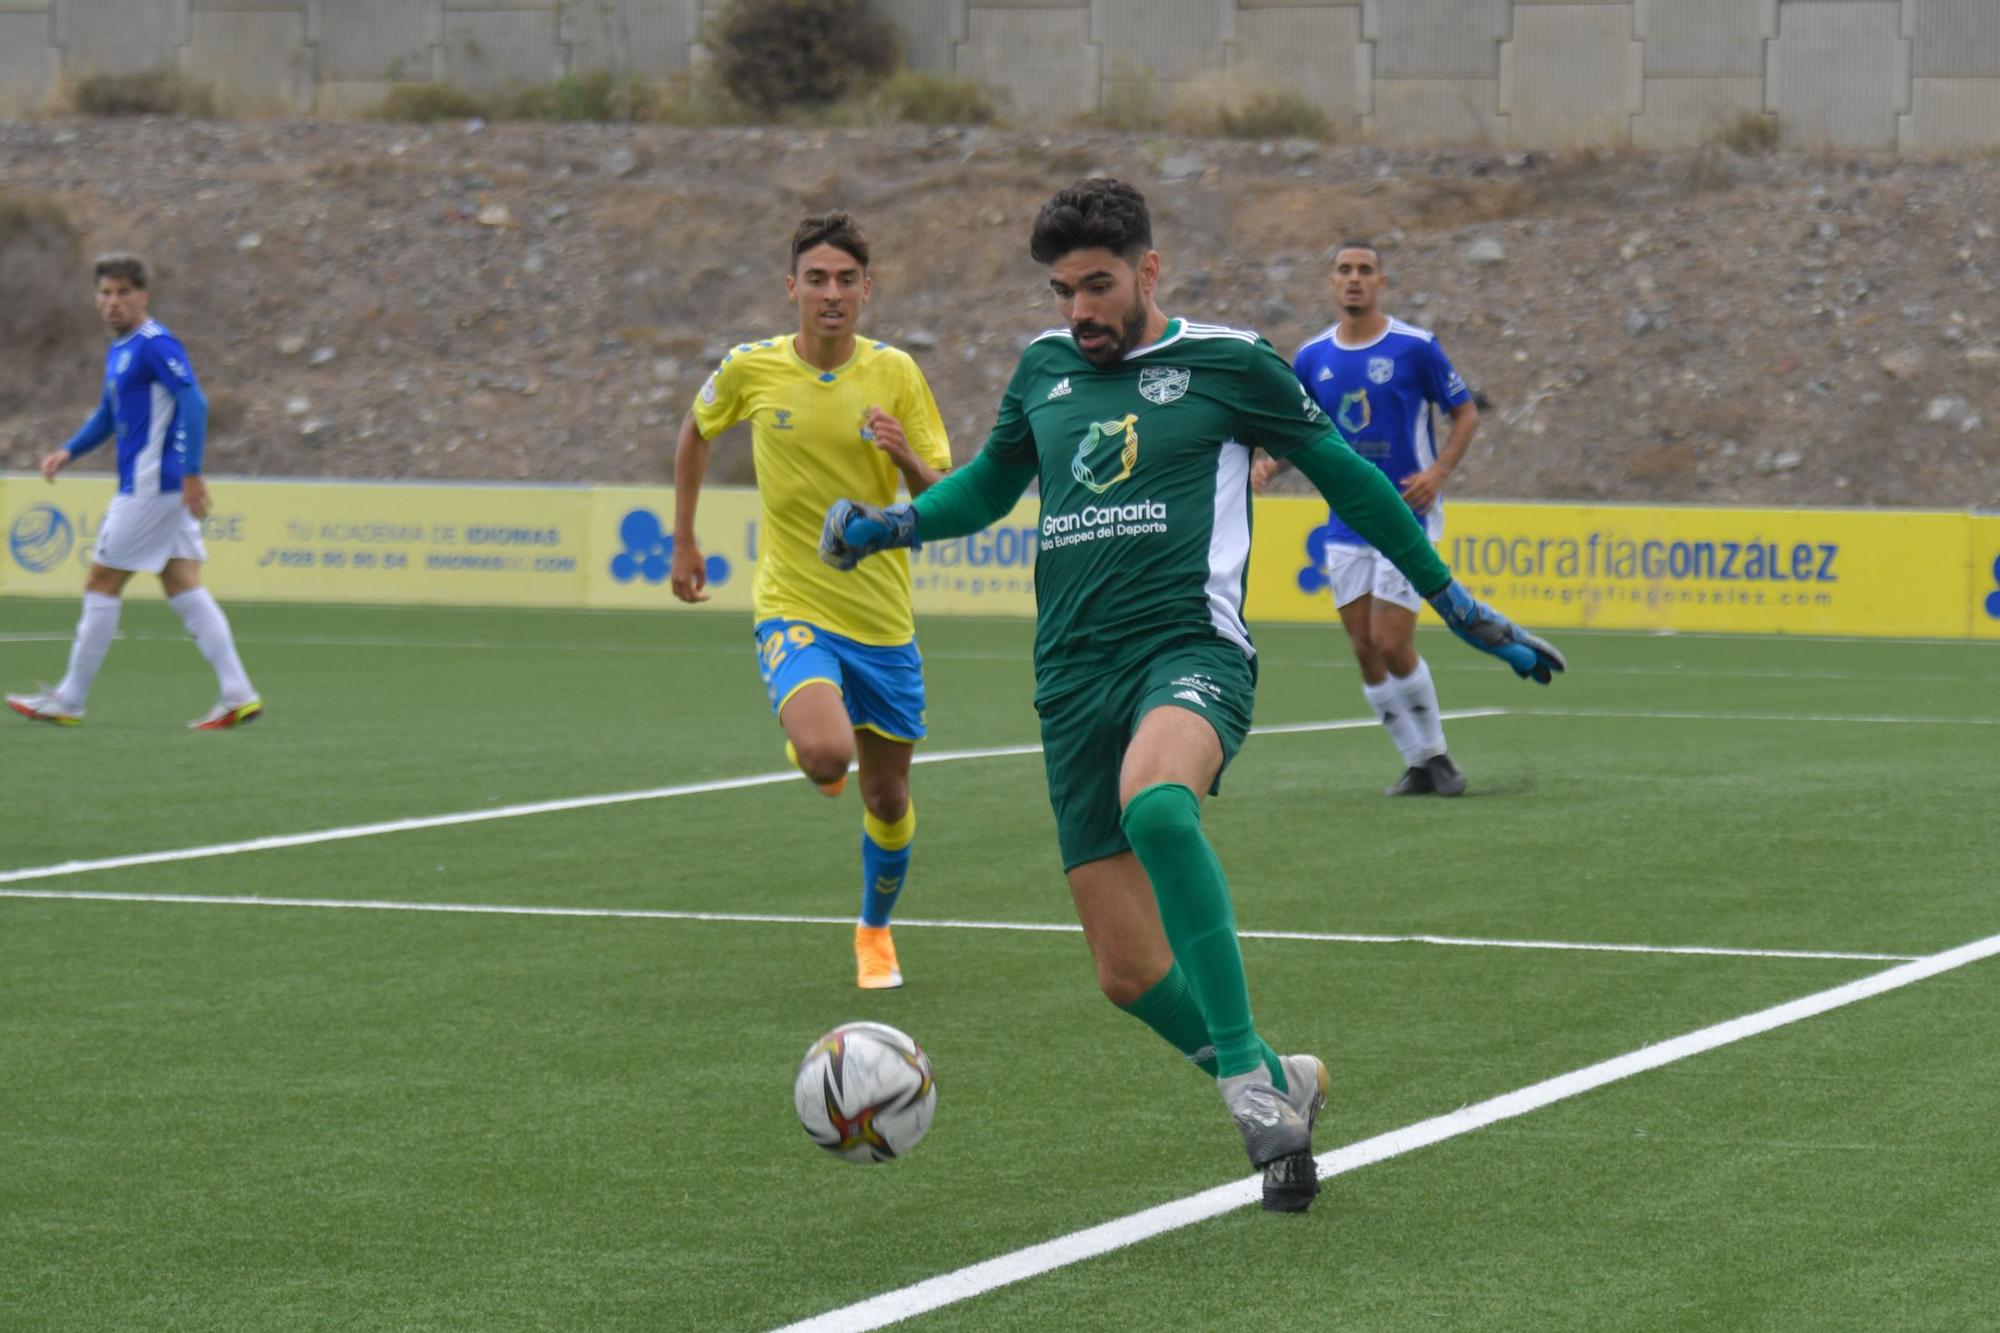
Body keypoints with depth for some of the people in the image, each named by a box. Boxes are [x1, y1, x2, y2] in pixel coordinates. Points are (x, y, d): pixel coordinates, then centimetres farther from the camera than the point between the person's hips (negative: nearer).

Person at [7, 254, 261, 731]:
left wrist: (191, 473, -27)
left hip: (151, 488, -10)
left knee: (102, 584, -1)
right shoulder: (119, 350, 17)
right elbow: (108, 417, 28)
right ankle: (238, 696, 0)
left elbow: (194, 403, -22)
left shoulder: (154, 345, -13)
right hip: (158, 490, 10)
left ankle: (68, 701, 7)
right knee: (183, 589, 5)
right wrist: (69, 451, 13)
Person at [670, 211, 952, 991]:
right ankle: (808, 739, 11)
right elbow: (697, 433, 16)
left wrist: (909, 460, -25)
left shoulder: (895, 374, -5)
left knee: (888, 798, 11)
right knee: (826, 756, -28)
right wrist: (683, 540, 15)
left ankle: (875, 930, 39)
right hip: (794, 609, -2)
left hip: (882, 618, 2)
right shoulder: (751, 369, -6)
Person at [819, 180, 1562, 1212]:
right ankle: (1280, 1086, 26)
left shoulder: (1226, 362, 5)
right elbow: (990, 482, 33)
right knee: (1129, 973, 0)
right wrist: (890, 525, 13)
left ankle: (1244, 1073, -33)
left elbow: (1347, 478, 14)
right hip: (1074, 680, 5)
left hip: (1188, 649, -5)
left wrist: (1459, 607, 18)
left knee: (1155, 800, -40)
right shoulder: (1044, 370, 17)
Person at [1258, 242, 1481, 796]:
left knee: (1391, 644, -11)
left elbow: (1466, 413, 1)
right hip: (1347, 519, 5)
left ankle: (1436, 752, 8)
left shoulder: (1415, 347, -6)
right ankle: (1416, 764, 14)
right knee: (1365, 651, 2)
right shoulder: (1312, 357, 5)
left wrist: (1438, 471, -14)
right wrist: (1273, 462, -6)